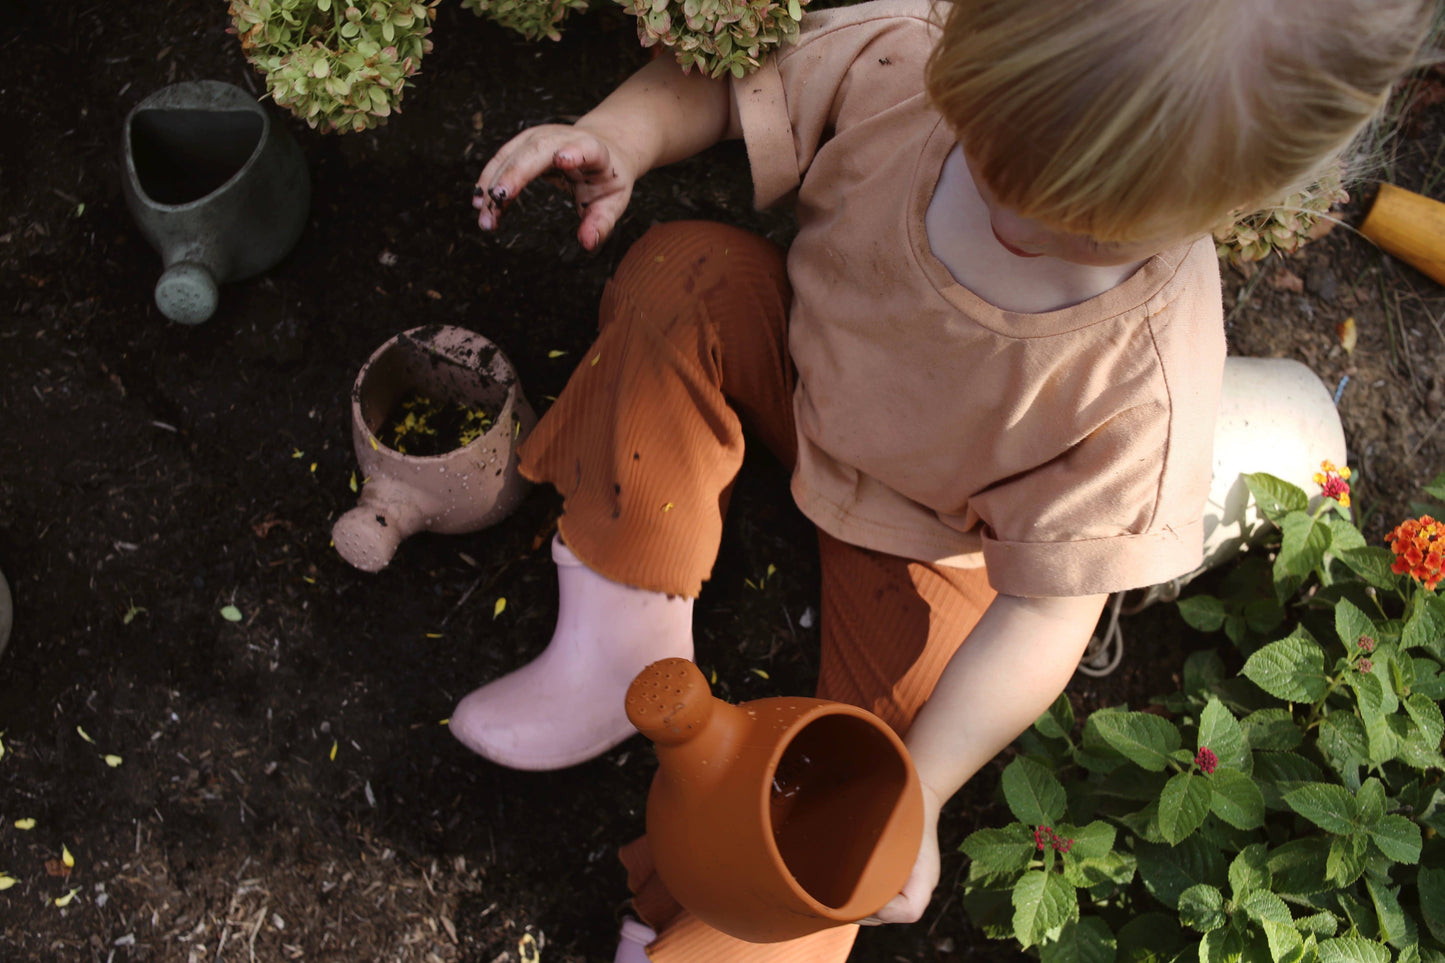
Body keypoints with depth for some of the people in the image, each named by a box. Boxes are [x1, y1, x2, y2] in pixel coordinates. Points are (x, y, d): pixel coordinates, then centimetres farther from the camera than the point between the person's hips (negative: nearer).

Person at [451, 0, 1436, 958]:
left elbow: (1048, 605, -29)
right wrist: (619, 134, -34)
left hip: (928, 540, -3)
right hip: (802, 361, 3)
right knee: (682, 270, -26)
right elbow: (727, 84, -13)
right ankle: (625, 642, -19)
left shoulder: (1144, 382, -38)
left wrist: (913, 795, -31)